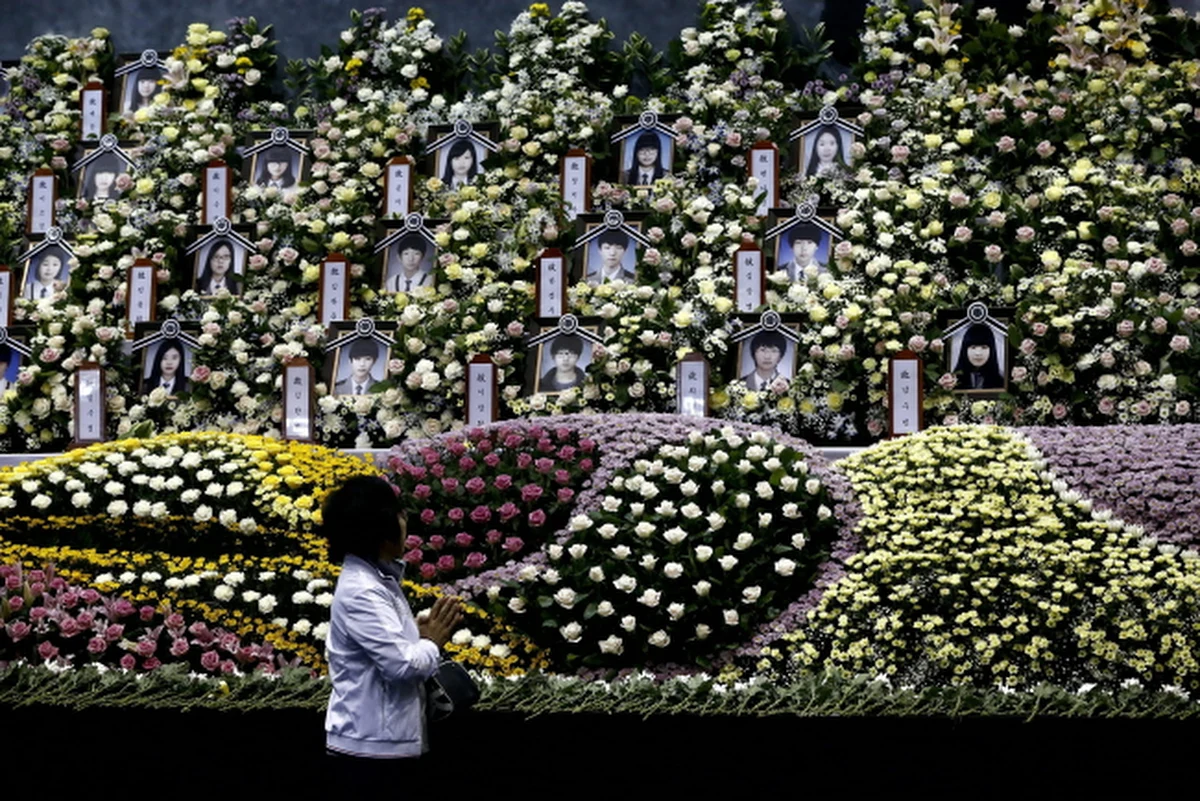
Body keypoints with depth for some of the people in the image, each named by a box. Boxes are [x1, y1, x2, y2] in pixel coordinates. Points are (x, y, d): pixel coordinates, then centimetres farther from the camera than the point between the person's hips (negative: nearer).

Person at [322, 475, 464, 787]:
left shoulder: (379, 581, 12)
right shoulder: (359, 591, -19)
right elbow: (402, 664, -24)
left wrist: (423, 633, 1)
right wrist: (434, 640, -6)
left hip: (387, 742, 10)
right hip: (369, 747, -10)